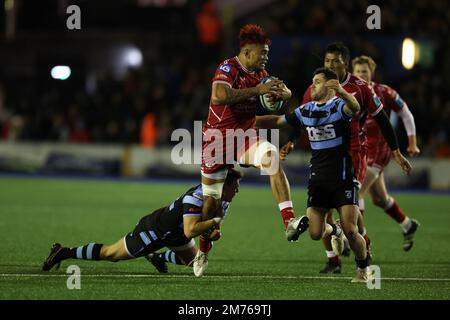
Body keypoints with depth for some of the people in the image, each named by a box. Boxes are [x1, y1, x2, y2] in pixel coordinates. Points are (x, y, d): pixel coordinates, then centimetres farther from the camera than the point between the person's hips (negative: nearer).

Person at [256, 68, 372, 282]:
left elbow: (355, 108, -33)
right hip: (318, 180, 5)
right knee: (315, 234, -3)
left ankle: (363, 269, 13)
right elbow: (278, 121, 21)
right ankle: (335, 230, 33)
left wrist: (341, 92, -54)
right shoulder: (306, 111, 10)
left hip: (343, 178, -5)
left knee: (350, 231, -13)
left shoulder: (339, 105, -9)